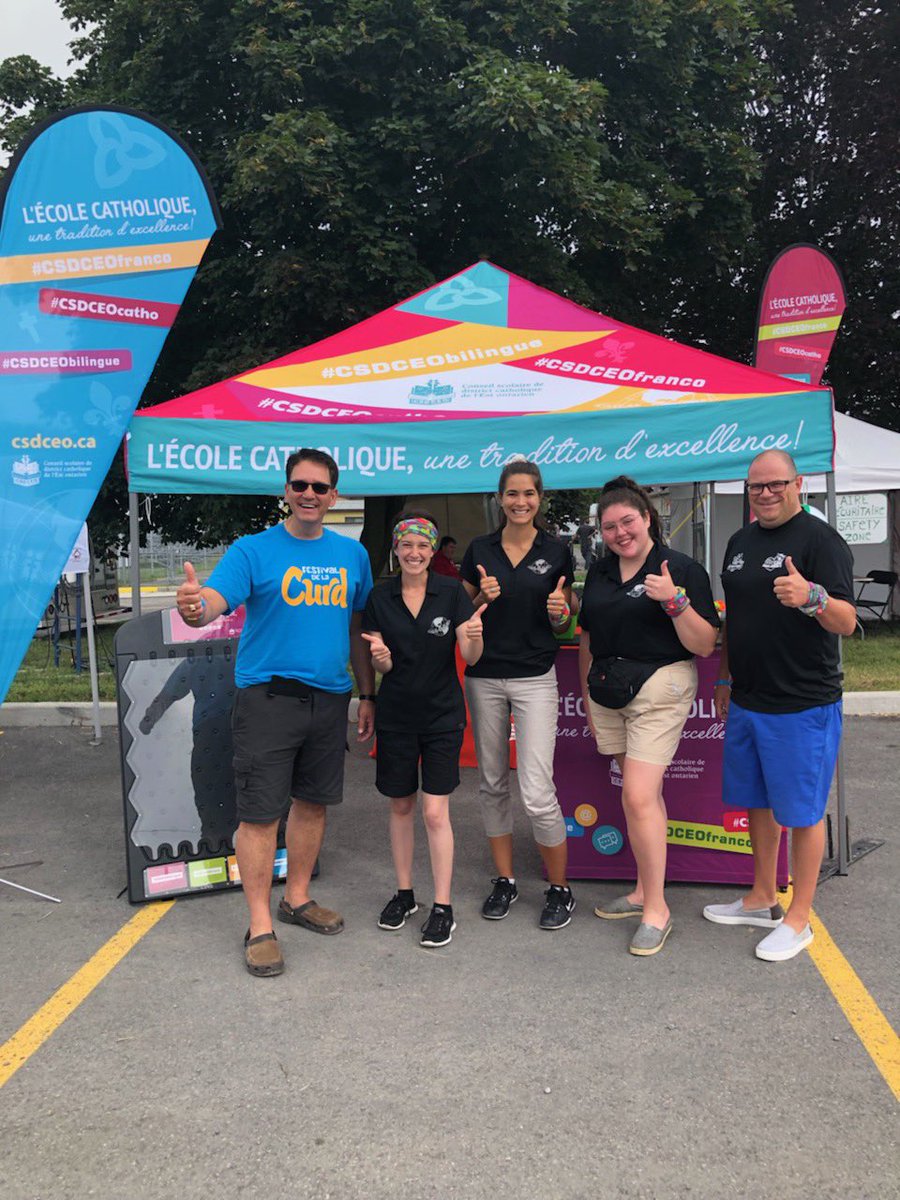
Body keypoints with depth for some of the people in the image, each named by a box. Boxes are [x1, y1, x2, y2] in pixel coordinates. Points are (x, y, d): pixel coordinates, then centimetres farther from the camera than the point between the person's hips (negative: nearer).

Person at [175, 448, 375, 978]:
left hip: (330, 698, 5)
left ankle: (297, 898, 33)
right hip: (268, 697, -4)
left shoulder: (352, 554, 9)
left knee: (313, 802, 15)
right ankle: (261, 926, 13)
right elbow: (214, 600, -20)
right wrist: (194, 605, -44)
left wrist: (369, 695, 13)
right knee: (261, 813, -1)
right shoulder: (253, 550, -4)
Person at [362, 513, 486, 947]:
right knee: (400, 806, 13)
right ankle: (404, 893, 29)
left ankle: (443, 907, 10)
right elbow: (383, 667, 1)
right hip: (396, 715, 3)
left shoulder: (452, 592, -7)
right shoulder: (380, 597, -1)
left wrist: (474, 637, -31)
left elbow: (471, 658, -9)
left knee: (435, 812, -3)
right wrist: (379, 656, -22)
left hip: (442, 715, -2)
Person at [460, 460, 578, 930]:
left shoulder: (556, 552, 0)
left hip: (535, 677, -2)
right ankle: (505, 880, 27)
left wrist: (559, 611, -13)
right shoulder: (479, 549, 3)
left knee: (537, 792, -8)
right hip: (484, 676, 3)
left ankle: (560, 888, 12)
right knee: (493, 783, 11)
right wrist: (483, 599, -11)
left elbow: (563, 621, 9)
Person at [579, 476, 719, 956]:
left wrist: (675, 601, -23)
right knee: (643, 793, 14)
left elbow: (705, 645, -10)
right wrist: (587, 691, 19)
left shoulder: (682, 569, -8)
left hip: (660, 688, -6)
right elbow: (588, 637, 20)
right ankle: (644, 889, 26)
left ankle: (656, 908, 3)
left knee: (638, 797, -11)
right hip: (608, 690, 6)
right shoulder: (599, 572, 10)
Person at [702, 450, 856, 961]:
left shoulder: (820, 539, -12)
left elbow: (846, 622, -20)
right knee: (757, 803, 17)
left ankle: (799, 919, 19)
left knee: (801, 810, 4)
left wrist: (812, 597, -40)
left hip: (802, 705, -7)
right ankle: (763, 900, 34)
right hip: (747, 700, 7)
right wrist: (726, 679, 19)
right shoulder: (741, 542, 10)